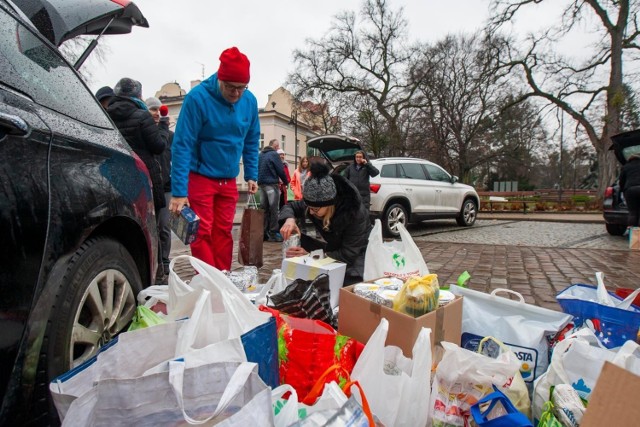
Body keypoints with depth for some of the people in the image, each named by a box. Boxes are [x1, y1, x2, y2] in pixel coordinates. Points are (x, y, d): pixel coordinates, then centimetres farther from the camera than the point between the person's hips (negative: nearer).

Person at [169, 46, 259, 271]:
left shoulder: (250, 101, -1)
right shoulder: (197, 97, -16)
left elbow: (251, 142, 12)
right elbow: (182, 145, -17)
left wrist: (251, 175, 7)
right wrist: (179, 191, -21)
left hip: (229, 181, 4)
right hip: (200, 177, -4)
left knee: (224, 232, 9)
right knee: (202, 234, -2)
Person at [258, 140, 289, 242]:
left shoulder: (260, 154, 15)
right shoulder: (274, 154, -7)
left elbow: (257, 168, 18)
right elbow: (280, 170, -8)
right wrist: (285, 181, 5)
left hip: (261, 183, 7)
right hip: (272, 184, -7)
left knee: (264, 208, 9)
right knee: (273, 209, -3)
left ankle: (263, 233, 10)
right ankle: (273, 233, -3)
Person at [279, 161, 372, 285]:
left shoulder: (354, 213, -35)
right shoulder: (315, 203, -19)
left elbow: (348, 255, -32)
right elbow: (290, 206, -3)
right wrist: (289, 219, -28)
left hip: (358, 252, -5)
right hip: (337, 249, 6)